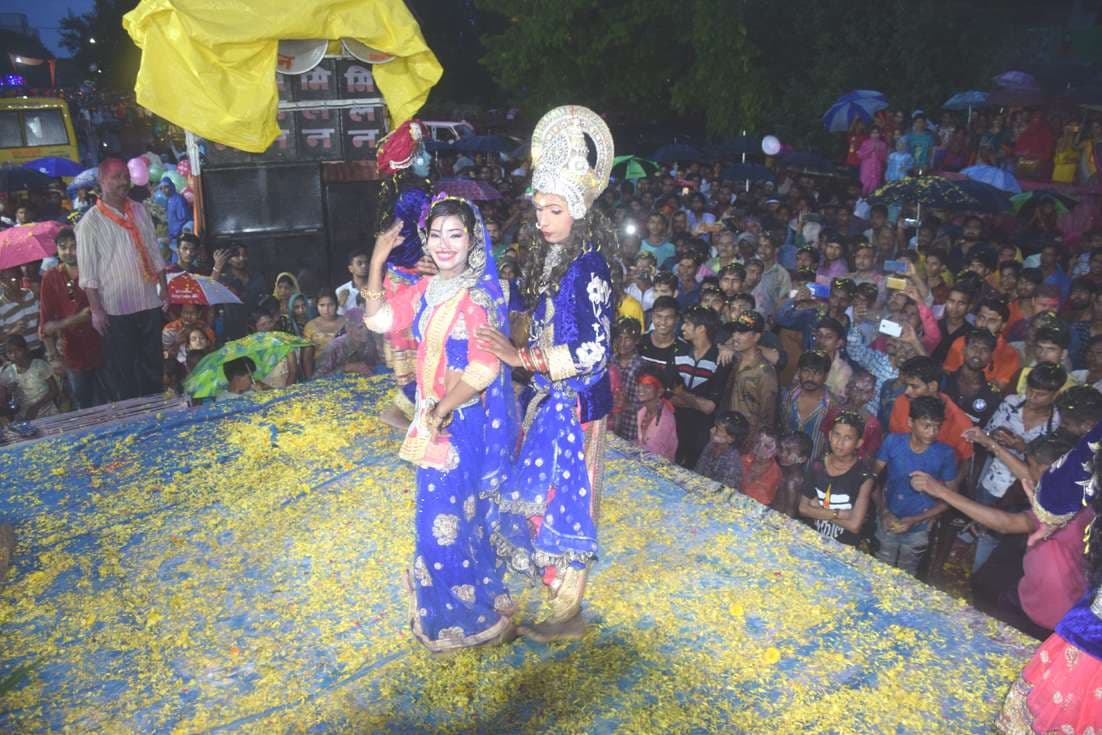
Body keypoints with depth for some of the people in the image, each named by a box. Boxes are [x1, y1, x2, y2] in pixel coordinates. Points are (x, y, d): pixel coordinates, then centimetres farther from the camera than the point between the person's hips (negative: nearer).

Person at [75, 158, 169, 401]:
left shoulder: (140, 211, 7)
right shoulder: (90, 222, -9)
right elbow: (87, 272, -9)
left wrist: (164, 287, 10)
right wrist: (96, 310, -11)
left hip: (149, 302, 5)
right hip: (116, 308, -5)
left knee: (153, 363, 15)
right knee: (121, 370, 7)